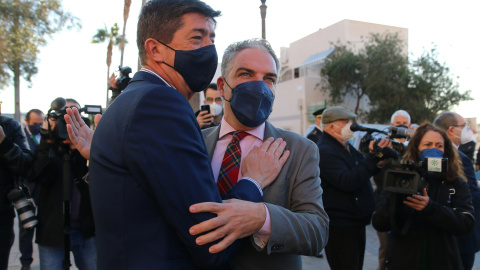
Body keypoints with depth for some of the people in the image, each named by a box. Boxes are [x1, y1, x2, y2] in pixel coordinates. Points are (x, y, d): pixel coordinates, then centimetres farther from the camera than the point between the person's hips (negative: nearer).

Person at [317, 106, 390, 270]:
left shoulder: (347, 147, 13)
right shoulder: (325, 151, -19)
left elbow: (361, 173, 20)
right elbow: (348, 182, -28)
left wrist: (378, 164, -1)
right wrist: (373, 157, -25)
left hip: (356, 224, 10)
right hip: (339, 226, -10)